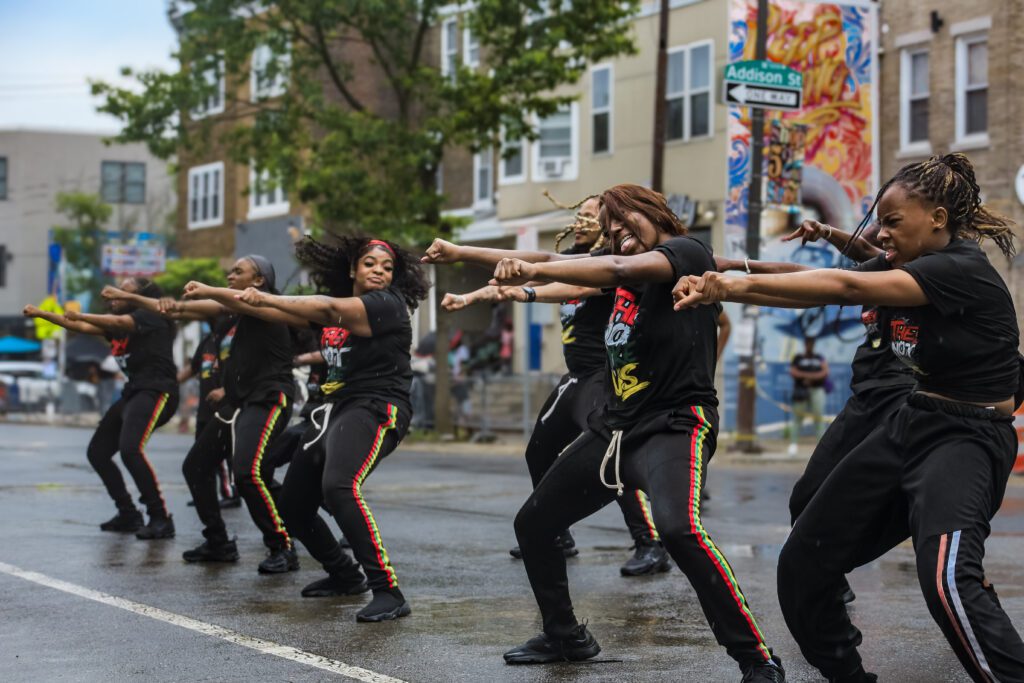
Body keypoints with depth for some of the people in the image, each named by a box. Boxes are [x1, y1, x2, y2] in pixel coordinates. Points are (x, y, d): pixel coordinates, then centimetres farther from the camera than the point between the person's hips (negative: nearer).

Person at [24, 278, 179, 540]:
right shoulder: (118, 325, 17)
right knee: (97, 451, 13)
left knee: (130, 448, -29)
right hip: (133, 393, 10)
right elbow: (81, 328, 22)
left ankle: (161, 519, -24)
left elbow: (117, 322, -28)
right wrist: (41, 314, 22)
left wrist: (80, 315, -24)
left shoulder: (149, 316, -10)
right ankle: (128, 514, 19)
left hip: (156, 392, -10)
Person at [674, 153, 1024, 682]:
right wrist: (723, 289, -18)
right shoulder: (900, 269, 7)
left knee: (945, 578, -34)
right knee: (803, 561, 9)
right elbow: (817, 292, -4)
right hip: (910, 424, 9)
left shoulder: (964, 270, -19)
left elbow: (847, 288, -28)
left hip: (967, 435, -9)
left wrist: (739, 285, -30)